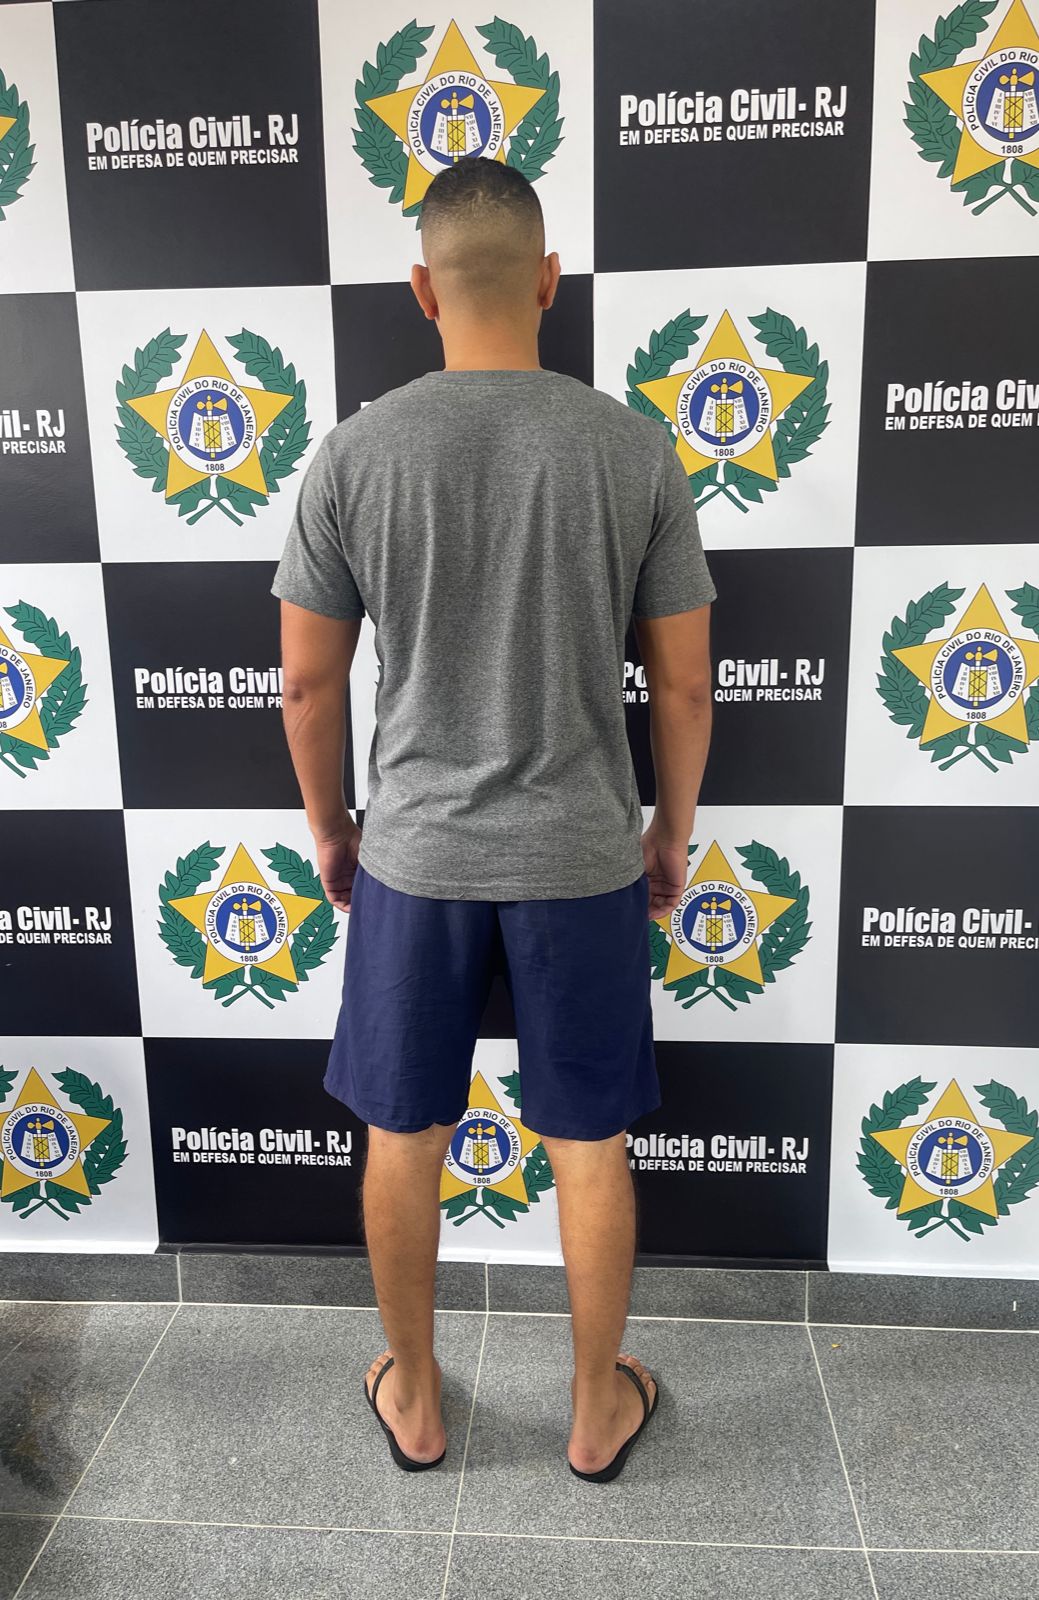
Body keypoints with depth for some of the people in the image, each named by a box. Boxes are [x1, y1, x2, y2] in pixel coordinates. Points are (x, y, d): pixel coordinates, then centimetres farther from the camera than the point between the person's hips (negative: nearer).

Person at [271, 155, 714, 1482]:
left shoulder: (353, 452, -6)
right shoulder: (635, 448, -6)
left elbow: (309, 686, -2)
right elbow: (684, 684, -2)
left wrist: (329, 827, 14)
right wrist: (672, 828, 13)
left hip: (413, 855, 0)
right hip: (585, 856, 1)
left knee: (403, 1139, 18)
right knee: (589, 1145, 16)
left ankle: (411, 1395, 39)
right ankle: (598, 1407, 36)